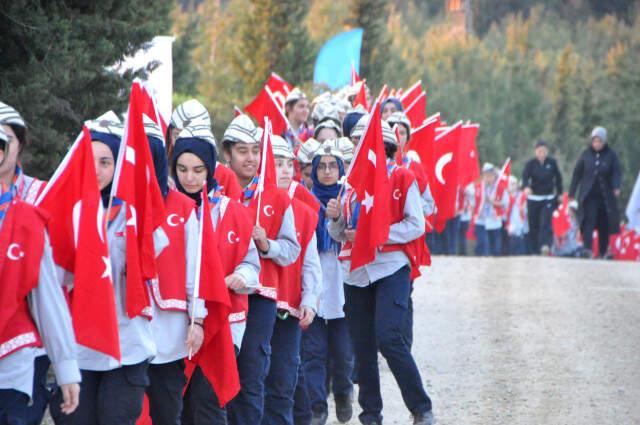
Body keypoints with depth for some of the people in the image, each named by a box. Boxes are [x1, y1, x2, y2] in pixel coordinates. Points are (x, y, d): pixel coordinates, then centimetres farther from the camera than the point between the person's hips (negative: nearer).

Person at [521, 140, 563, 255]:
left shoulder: (552, 163, 0)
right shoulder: (531, 163, -4)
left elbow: (558, 178, 10)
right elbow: (525, 176, -18)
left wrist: (559, 193, 10)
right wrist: (526, 187, -39)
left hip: (549, 199, 0)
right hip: (533, 199, 1)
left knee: (546, 223, -17)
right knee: (534, 225, 5)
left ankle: (545, 245, -28)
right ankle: (534, 250, 14)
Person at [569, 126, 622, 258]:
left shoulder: (611, 155, 0)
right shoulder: (586, 154, 4)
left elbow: (617, 172, -9)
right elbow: (577, 173, 8)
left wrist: (616, 187, -28)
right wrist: (572, 192, 5)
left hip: (605, 196, 0)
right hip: (589, 196, 0)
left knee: (604, 224, 6)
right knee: (589, 221, -14)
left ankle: (603, 252, 17)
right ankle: (587, 249, -22)